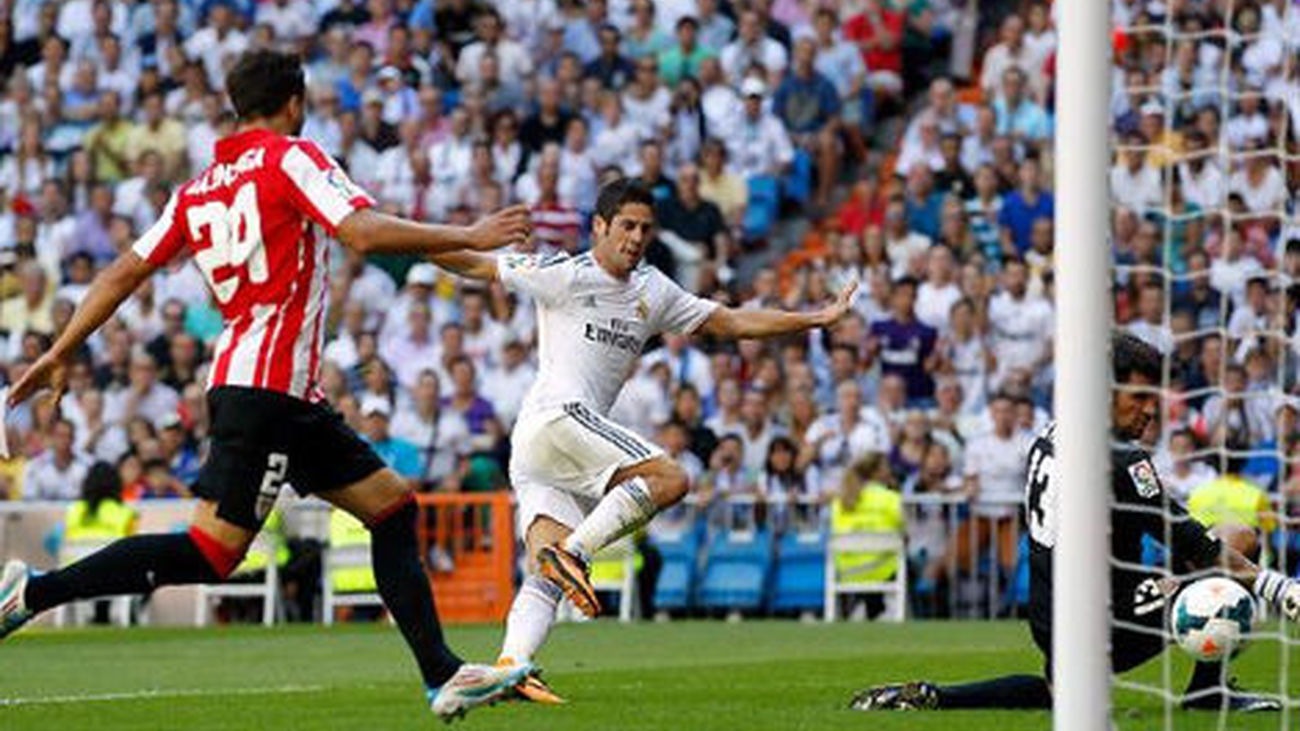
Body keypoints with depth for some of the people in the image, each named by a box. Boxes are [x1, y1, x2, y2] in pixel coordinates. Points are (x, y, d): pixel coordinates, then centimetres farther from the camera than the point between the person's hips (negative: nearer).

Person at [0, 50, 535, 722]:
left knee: (392, 504, 12)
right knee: (212, 551, -13)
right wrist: (467, 238, -11)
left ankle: (442, 676, 8)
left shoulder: (198, 190, 17)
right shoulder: (290, 158, -4)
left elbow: (125, 271, 15)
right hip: (266, 386, -10)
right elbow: (363, 232, -18)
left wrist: (62, 352, 19)